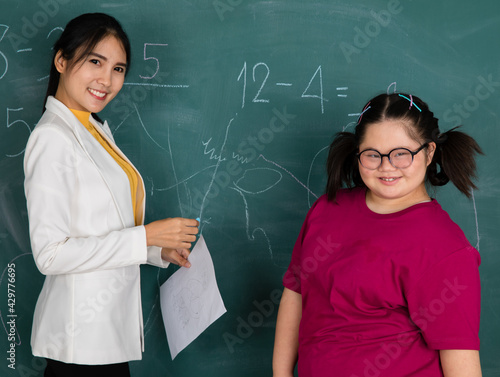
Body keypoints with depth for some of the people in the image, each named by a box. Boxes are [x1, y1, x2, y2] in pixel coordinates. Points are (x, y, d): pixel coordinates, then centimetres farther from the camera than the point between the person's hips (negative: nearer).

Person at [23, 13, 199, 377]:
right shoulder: (52, 138, -16)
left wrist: (160, 251, 6)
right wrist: (146, 236, -20)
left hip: (112, 326, 8)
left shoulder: (97, 130, 12)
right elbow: (51, 254, -21)